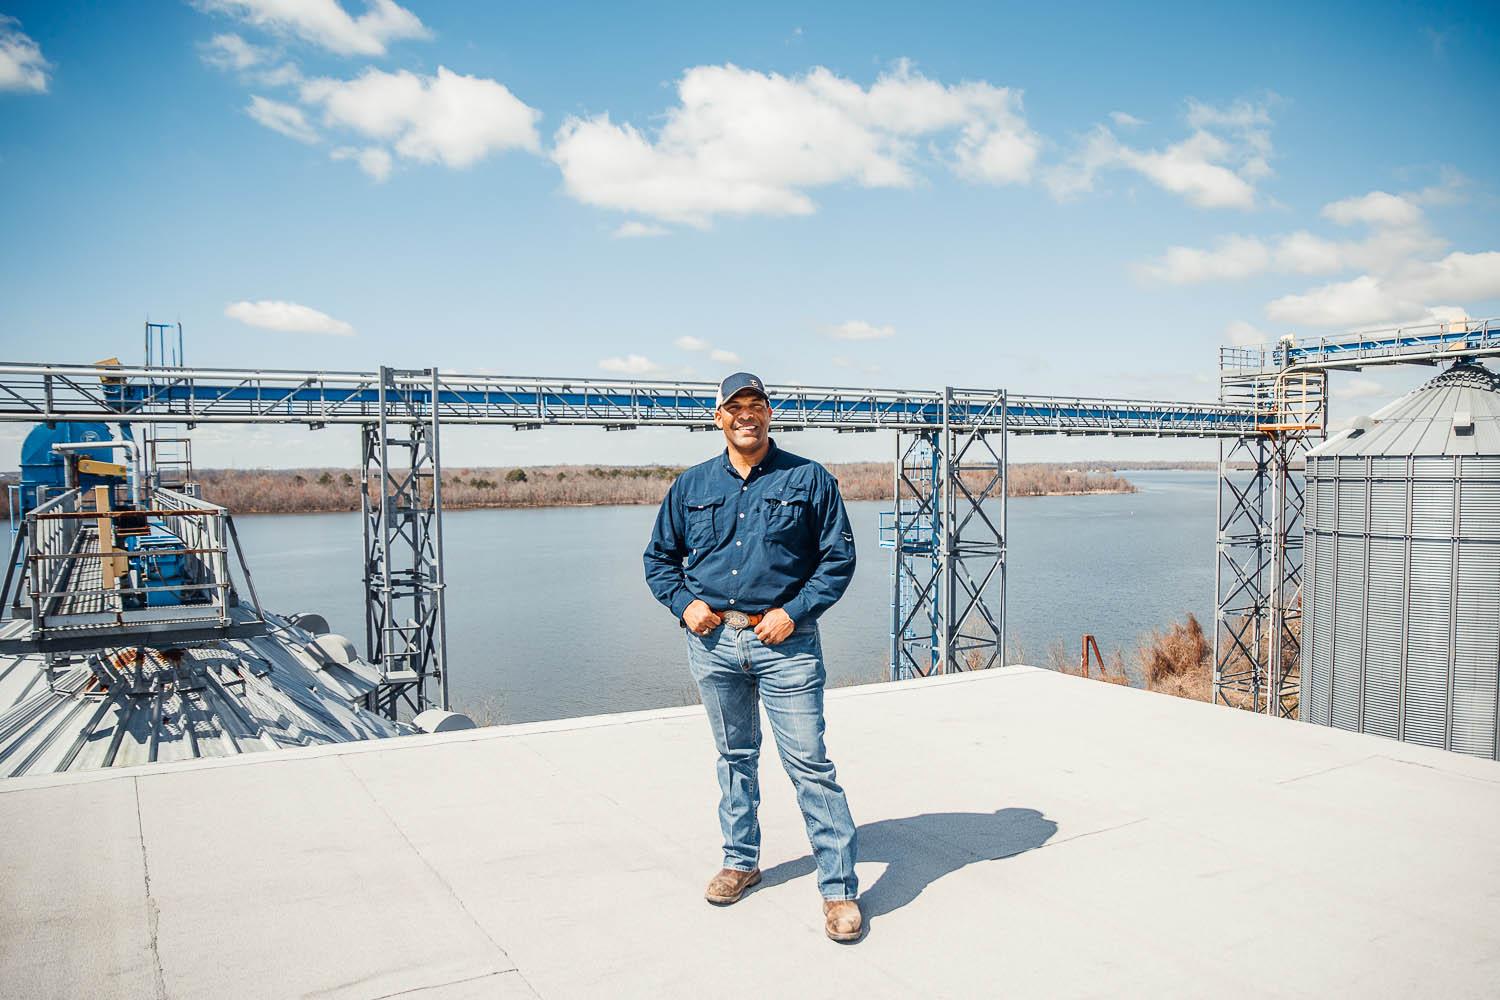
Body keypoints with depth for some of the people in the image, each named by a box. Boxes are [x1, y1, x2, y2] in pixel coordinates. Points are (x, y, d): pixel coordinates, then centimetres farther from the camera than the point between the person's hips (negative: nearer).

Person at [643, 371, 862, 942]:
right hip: (713, 641, 4)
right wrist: (683, 602, 0)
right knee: (734, 756, 17)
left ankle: (839, 887, 5)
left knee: (808, 763, -5)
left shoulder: (809, 480, 0)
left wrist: (794, 610, -11)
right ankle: (741, 861, 34)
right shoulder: (691, 486, 8)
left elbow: (839, 558, 0)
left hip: (785, 642, -3)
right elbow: (659, 557, 17)